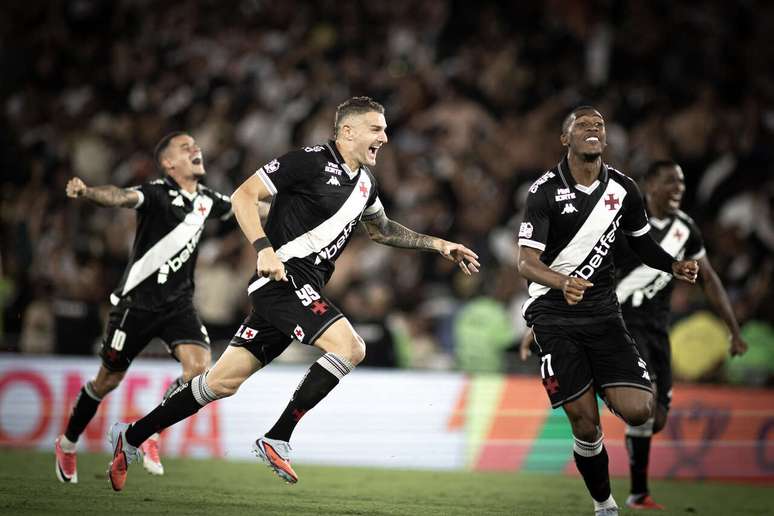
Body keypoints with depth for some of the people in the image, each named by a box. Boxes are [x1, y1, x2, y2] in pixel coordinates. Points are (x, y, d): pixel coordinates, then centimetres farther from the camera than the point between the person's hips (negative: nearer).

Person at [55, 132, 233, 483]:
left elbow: (237, 207, 28)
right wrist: (86, 192, -57)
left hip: (178, 302, 5)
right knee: (110, 378, 6)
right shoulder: (157, 193, -16)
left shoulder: (205, 199, 4)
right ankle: (67, 444, 29)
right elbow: (121, 197, -37)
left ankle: (151, 432, 2)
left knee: (199, 366, -18)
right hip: (138, 300, -5)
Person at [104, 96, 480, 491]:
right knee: (349, 347, -22)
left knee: (224, 381, 7)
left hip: (305, 290, 8)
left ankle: (131, 437, 16)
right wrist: (264, 248, -23)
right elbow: (243, 195, -11)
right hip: (284, 277, -8)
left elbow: (382, 230, 35)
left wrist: (438, 244, 27)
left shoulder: (364, 183, 16)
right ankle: (276, 440, -16)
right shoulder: (310, 161, -10)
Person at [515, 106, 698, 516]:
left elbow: (641, 243, 19)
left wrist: (674, 266, -2)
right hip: (554, 313, -3)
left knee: (636, 411, -14)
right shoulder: (545, 191, -10)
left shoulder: (622, 188, 3)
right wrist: (562, 282, -38)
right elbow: (526, 262, -17)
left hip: (602, 311, 3)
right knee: (584, 421, -10)